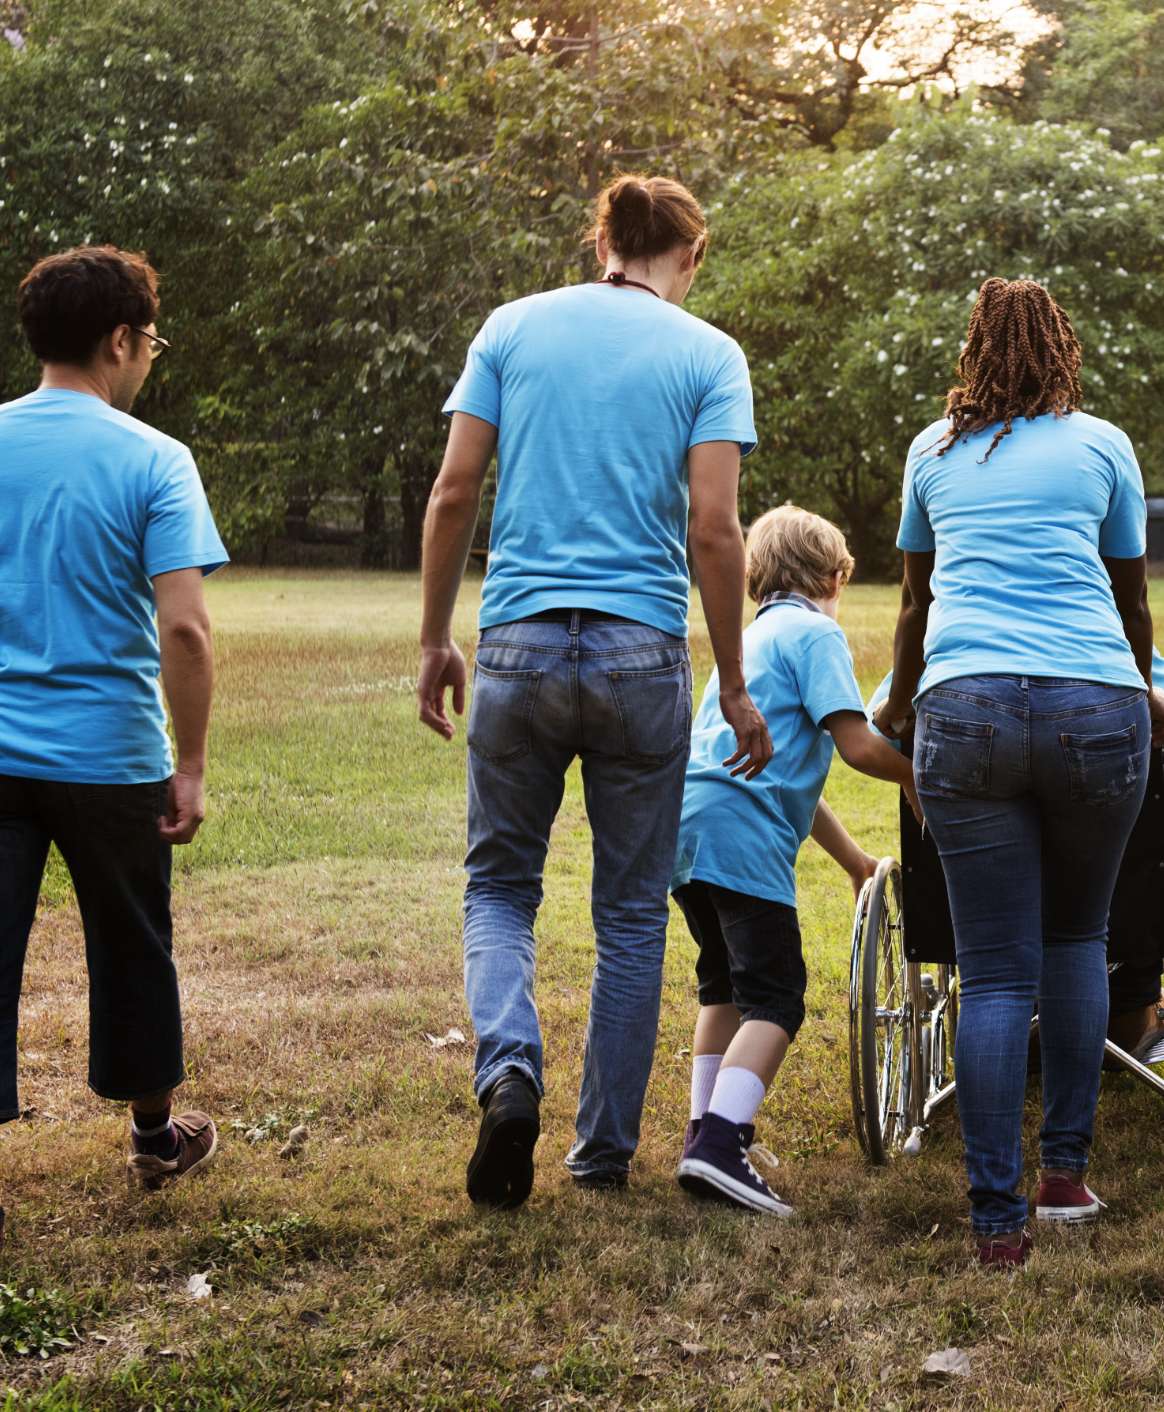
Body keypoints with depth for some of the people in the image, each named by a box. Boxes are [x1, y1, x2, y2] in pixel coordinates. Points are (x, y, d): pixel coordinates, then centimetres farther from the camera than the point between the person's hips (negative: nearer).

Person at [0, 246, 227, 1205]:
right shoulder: (154, 461, -9)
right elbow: (183, 630, -17)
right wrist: (191, 767, -9)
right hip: (109, 752, -2)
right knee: (132, 948, 17)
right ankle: (155, 1135, 35)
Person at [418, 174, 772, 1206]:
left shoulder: (513, 327, 7)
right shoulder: (708, 355, 2)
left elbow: (455, 491, 2)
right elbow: (712, 529, -7)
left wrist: (436, 639, 10)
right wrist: (735, 687, 0)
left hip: (518, 645, 1)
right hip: (643, 655, -1)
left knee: (500, 885, 15)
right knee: (631, 910, 11)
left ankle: (510, 1071, -10)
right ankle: (606, 1149, 18)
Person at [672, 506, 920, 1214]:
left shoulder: (755, 636, 29)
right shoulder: (816, 632, 0)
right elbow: (856, 743, -13)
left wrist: (854, 857, 36)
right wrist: (918, 774, 6)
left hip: (687, 827, 9)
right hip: (744, 836, -9)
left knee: (725, 983, 23)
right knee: (775, 999, -9)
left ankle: (706, 1129, 26)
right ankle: (720, 1144, -22)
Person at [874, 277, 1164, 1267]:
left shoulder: (934, 452, 21)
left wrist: (897, 705, 51)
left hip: (966, 708, 1)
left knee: (996, 975, 2)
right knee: (1077, 938, 19)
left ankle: (998, 1217, -2)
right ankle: (1067, 1170, 17)